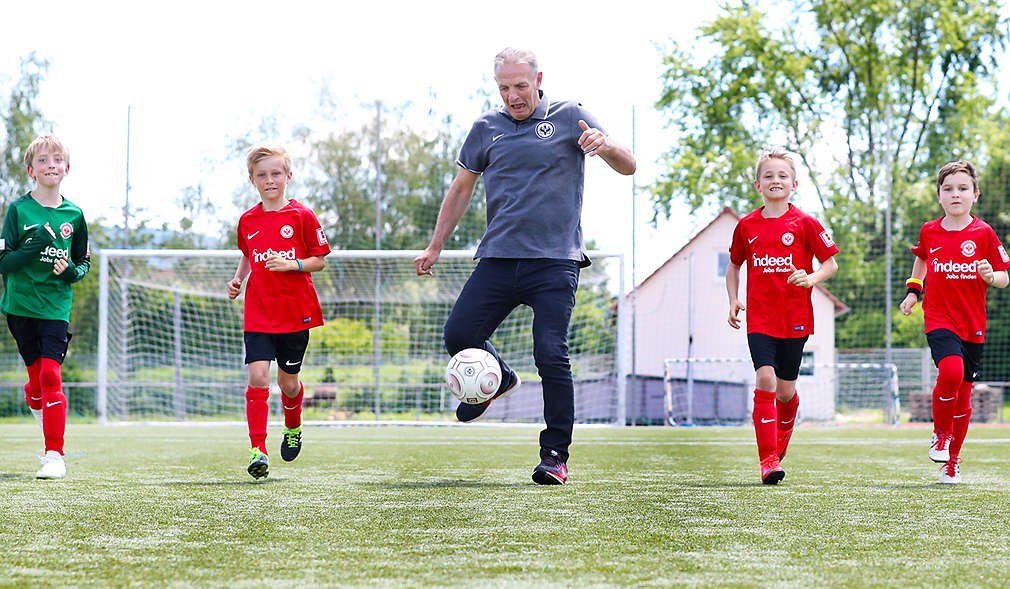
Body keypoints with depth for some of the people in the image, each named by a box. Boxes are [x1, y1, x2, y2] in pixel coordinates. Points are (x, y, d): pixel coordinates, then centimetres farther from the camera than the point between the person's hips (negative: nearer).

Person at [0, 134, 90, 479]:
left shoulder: (73, 214, 3)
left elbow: (85, 262, 14)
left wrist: (72, 271, -8)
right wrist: (32, 248, -22)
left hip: (57, 307, 0)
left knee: (51, 375, -13)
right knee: (38, 380, 7)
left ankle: (55, 455, -11)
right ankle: (52, 433, 37)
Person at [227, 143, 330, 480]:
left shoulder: (301, 216, -4)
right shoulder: (247, 221, 7)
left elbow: (319, 261, -2)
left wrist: (291, 265, -18)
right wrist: (238, 278, 8)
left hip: (296, 312, -2)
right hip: (258, 314, 2)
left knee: (288, 380, 8)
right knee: (258, 376, -13)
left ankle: (293, 428, 40)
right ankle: (258, 450, -14)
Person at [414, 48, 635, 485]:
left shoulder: (569, 117, 4)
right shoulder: (486, 128, 13)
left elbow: (627, 167, 0)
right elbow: (461, 189, 24)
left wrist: (605, 145, -23)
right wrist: (435, 247, 23)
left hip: (555, 260, -4)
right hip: (499, 258, 4)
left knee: (551, 355, -13)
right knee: (458, 335, -6)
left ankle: (555, 454, -2)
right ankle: (498, 381, 27)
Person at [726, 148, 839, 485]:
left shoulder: (804, 223, -2)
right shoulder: (747, 226, 6)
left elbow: (831, 264, 2)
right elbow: (734, 266, 21)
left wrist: (811, 279, -17)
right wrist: (733, 300, 7)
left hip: (795, 318, -1)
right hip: (759, 318, 1)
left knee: (785, 389, 7)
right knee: (765, 379, -16)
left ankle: (781, 439, 39)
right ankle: (768, 460, -15)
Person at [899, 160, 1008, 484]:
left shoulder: (983, 233, -2)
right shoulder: (929, 232, 3)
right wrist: (913, 290, 16)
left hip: (972, 324, 1)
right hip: (939, 319, -1)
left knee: (963, 392, 6)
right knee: (951, 371, -27)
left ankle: (953, 460, 24)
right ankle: (940, 433, -2)